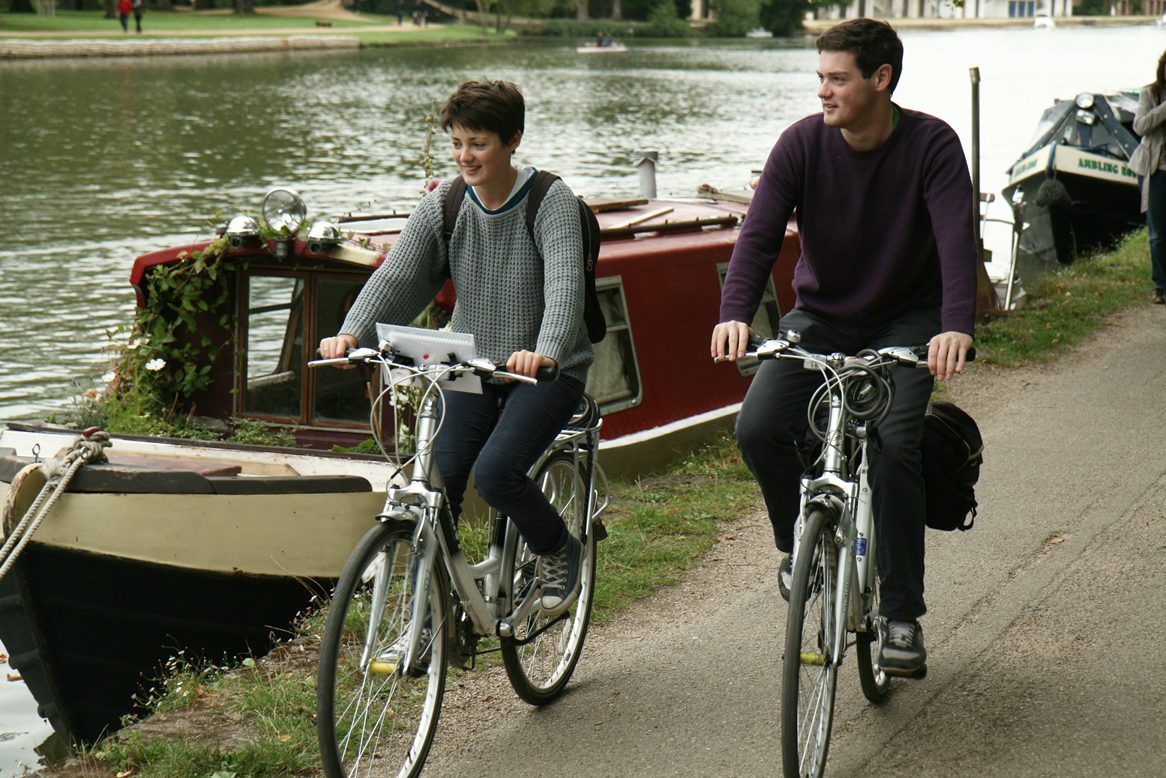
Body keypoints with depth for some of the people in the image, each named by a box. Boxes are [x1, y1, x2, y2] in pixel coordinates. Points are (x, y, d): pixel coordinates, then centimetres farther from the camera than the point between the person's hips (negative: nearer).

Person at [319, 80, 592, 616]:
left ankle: (559, 552, 8)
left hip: (546, 371, -4)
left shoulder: (552, 203, -13)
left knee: (495, 472, -24)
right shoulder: (442, 206, -2)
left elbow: (565, 286, -28)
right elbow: (395, 275, -12)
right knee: (436, 482, -11)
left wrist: (543, 353, -47)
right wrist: (351, 333, -32)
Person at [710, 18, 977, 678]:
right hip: (821, 317, 2)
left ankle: (902, 616, -9)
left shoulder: (932, 144, -16)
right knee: (758, 429, -20)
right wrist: (735, 314, -38)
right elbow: (761, 234, -18)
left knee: (894, 444, -24)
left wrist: (956, 327, -46)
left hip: (905, 323, -2)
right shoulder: (803, 143, -11)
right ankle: (800, 544, 10)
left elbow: (957, 239, -28)